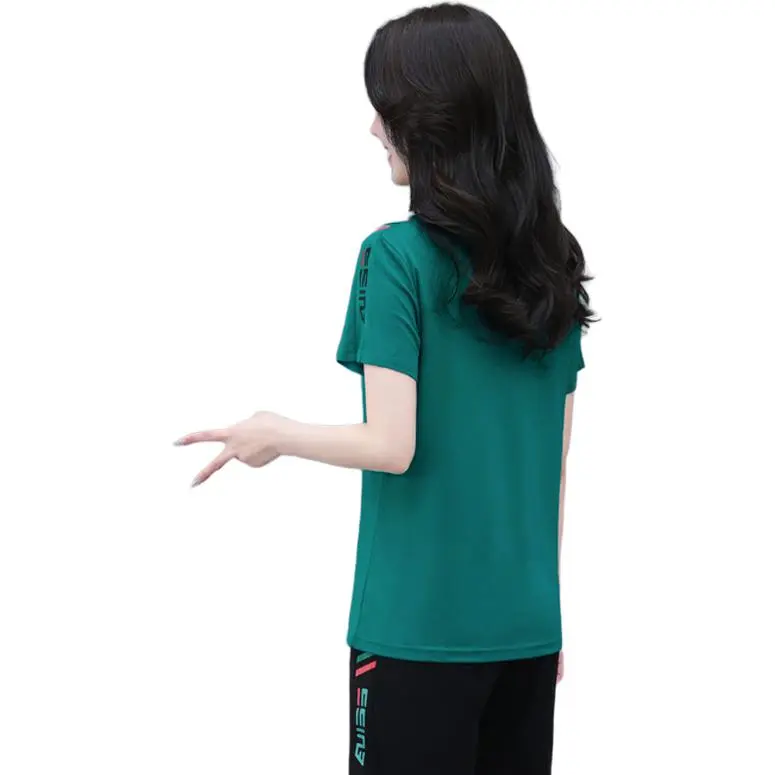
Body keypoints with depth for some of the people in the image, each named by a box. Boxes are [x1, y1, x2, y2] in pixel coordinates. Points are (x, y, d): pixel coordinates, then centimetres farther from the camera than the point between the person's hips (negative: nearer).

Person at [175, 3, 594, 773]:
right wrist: (544, 597, 17)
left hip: (418, 626, -5)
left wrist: (276, 435, 0)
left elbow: (393, 447, -16)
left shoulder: (400, 256, -13)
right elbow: (555, 462, 9)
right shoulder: (552, 266, 5)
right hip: (526, 626, 6)